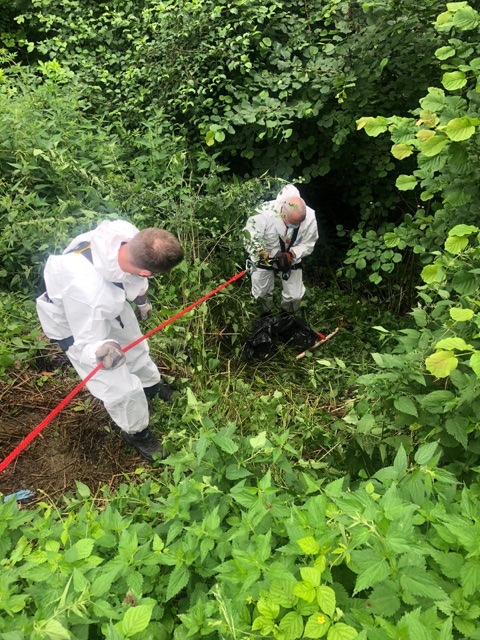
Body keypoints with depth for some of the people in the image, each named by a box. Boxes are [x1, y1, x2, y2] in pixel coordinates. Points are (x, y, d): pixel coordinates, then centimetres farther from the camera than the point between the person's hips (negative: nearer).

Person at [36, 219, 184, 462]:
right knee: (121, 388, 2)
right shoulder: (85, 290, -49)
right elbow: (87, 342, -31)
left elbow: (135, 276, -7)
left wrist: (141, 298, 11)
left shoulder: (124, 232, -33)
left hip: (111, 298, 6)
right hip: (75, 324, -5)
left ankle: (151, 385, 60)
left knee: (135, 346, 28)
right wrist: (101, 352, -54)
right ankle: (136, 432, 34)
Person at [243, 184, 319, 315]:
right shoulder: (264, 213, -35)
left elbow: (308, 244, -13)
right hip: (264, 258, -1)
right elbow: (250, 239, -26)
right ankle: (265, 317, 45)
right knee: (261, 293, 13)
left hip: (291, 259, 2)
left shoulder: (309, 217, -27)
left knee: (295, 295, 4)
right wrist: (266, 256, -40)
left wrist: (291, 254, -31)